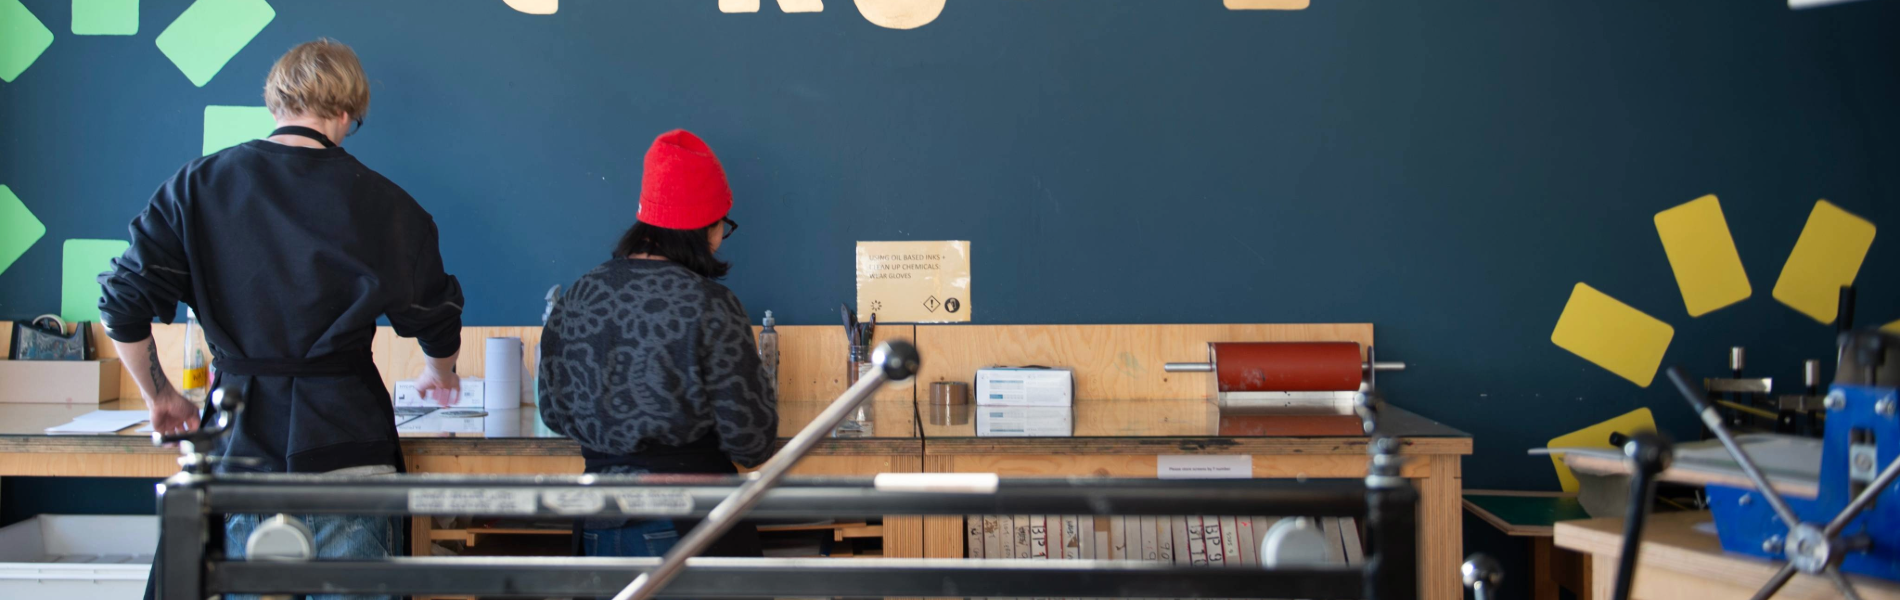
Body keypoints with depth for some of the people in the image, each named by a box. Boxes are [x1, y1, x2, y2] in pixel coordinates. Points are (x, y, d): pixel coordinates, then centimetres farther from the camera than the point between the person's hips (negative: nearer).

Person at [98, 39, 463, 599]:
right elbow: (436, 318, 7)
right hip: (342, 444, -2)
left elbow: (123, 303, 1)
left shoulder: (198, 185, 3)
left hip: (240, 442, 2)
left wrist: (159, 396, 17)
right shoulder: (379, 201, -2)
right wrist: (440, 374, 29)